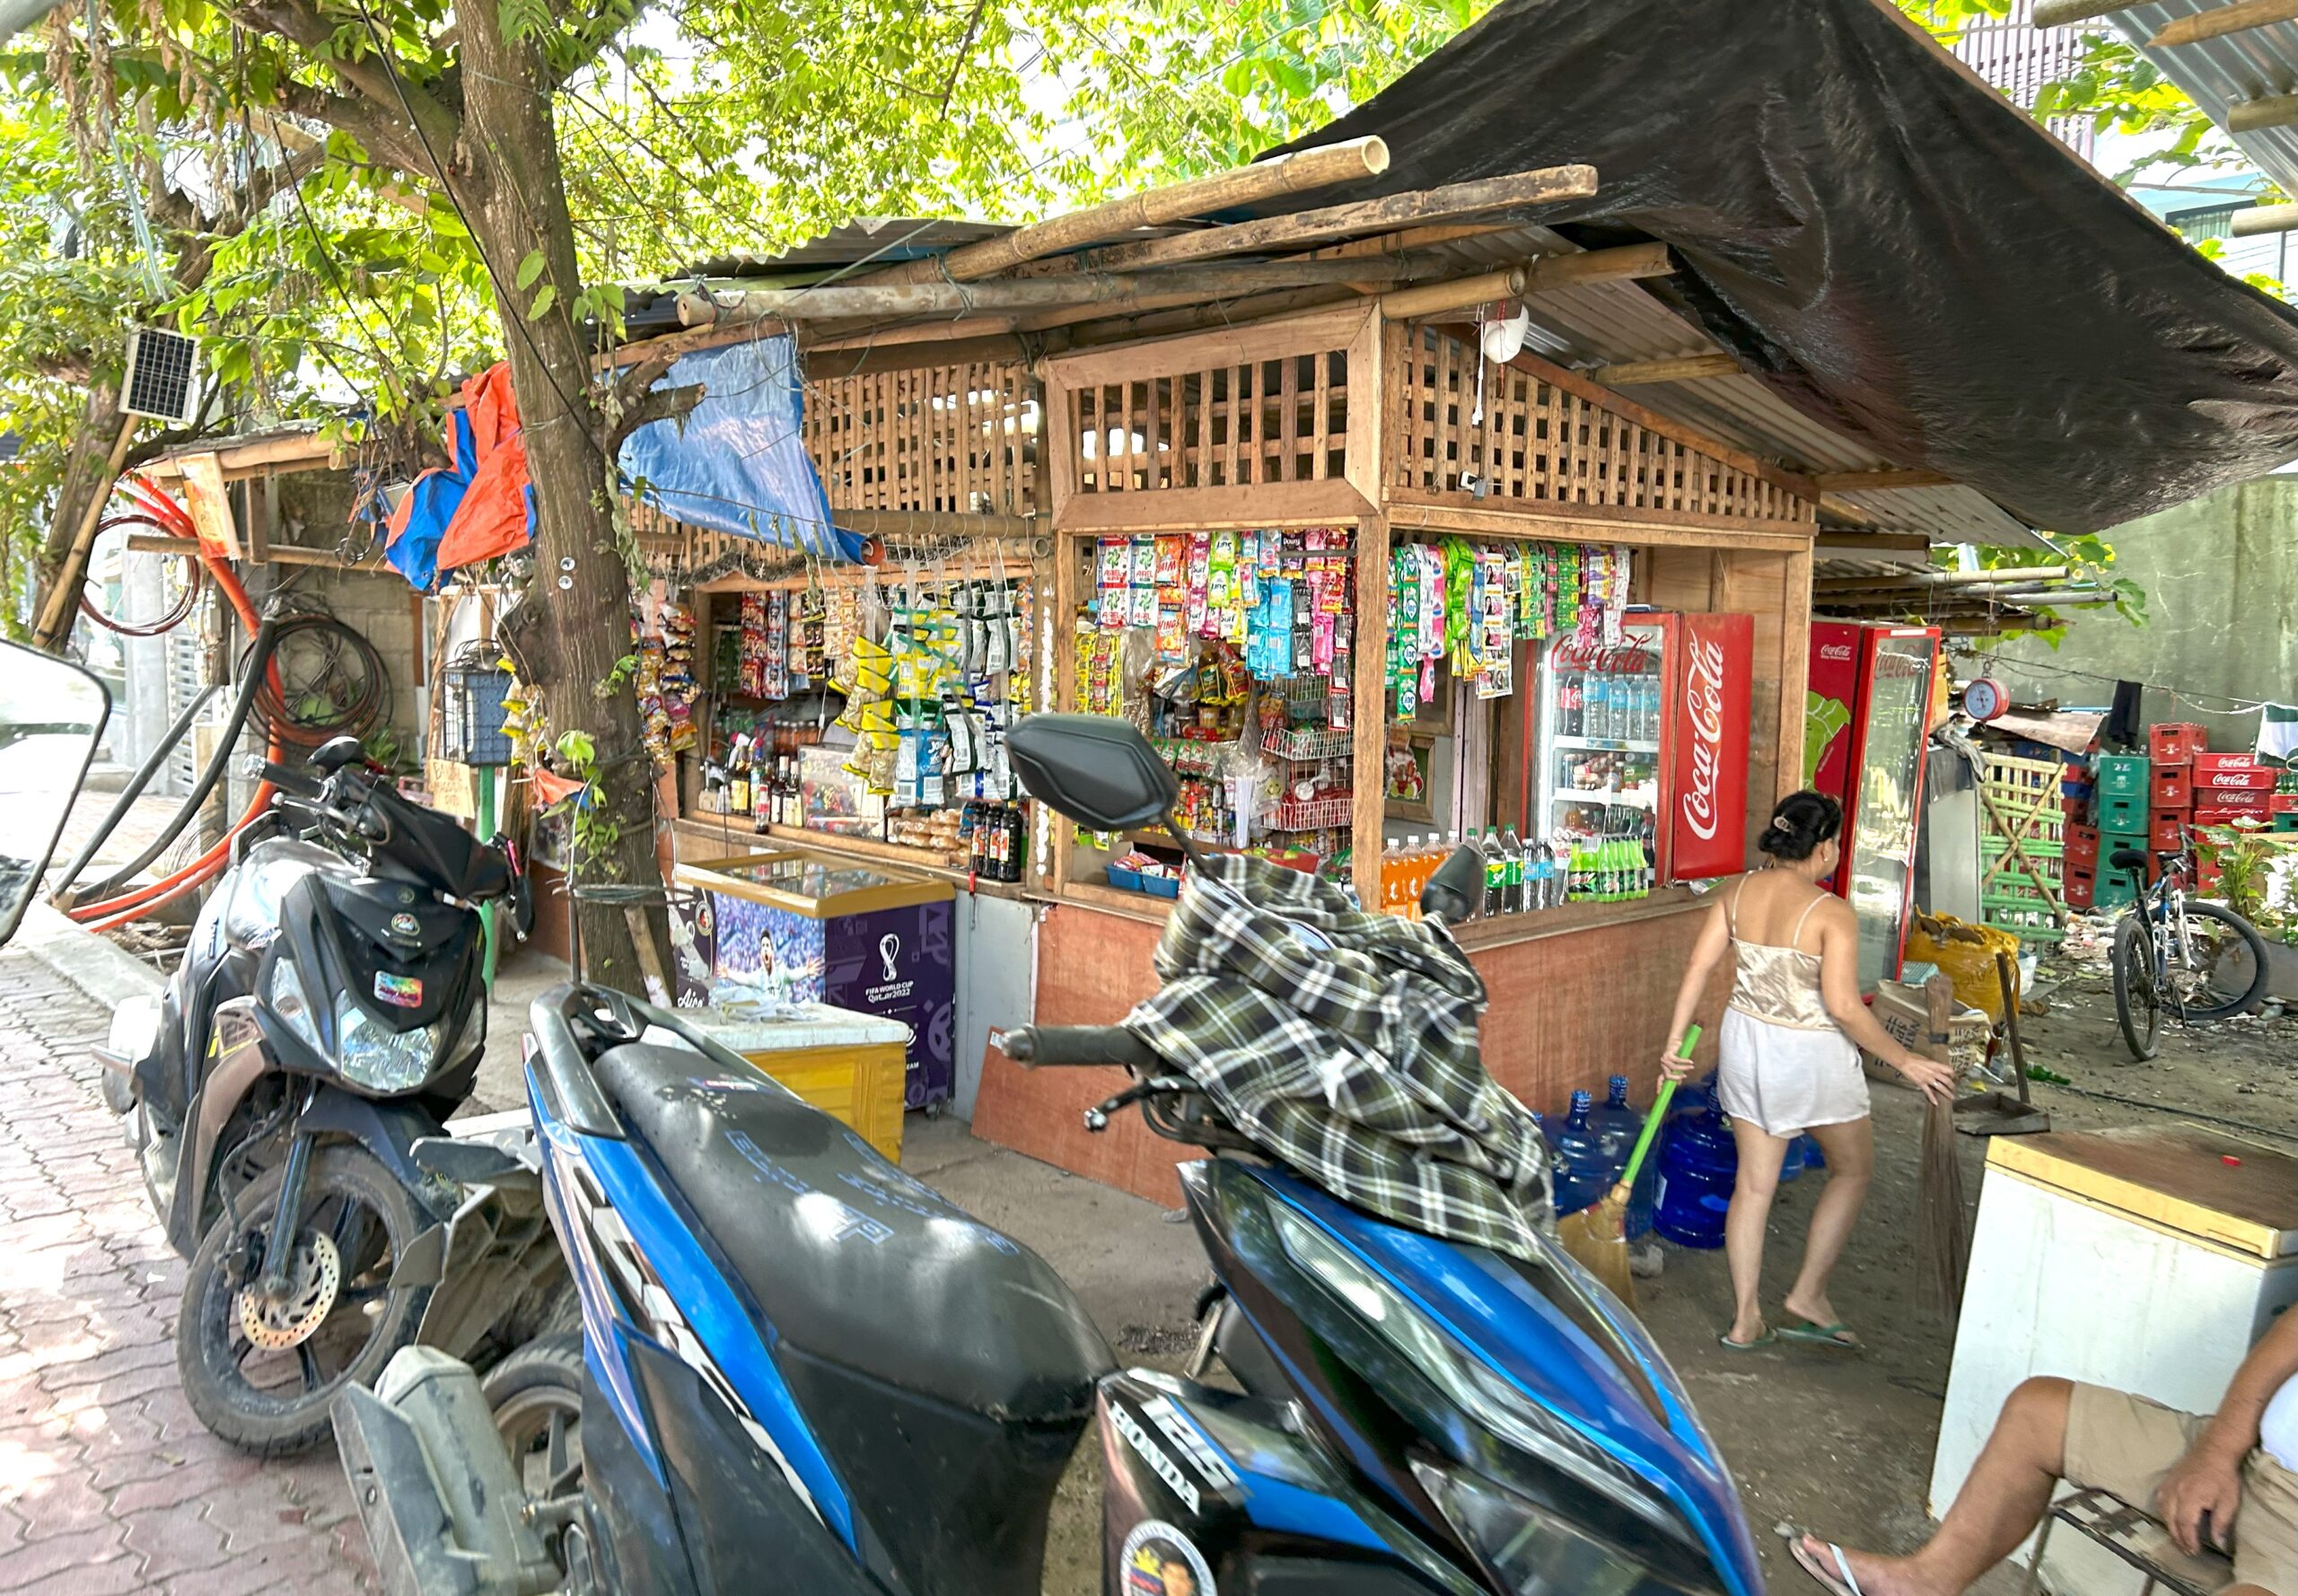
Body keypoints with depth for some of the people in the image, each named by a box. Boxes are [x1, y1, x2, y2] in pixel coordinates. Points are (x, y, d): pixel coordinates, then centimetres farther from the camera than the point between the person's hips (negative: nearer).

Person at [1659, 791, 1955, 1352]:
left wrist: (1675, 1040, 5)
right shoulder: (1832, 913, -19)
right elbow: (1843, 1005, -23)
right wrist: (1904, 1061, -12)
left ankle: (1745, 1319, 20)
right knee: (1853, 1168, 19)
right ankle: (1808, 1296, 20)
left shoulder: (1737, 892, -2)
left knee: (1754, 1181, 14)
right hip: (1810, 1055, -5)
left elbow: (1698, 968, -2)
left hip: (1744, 1041, 6)